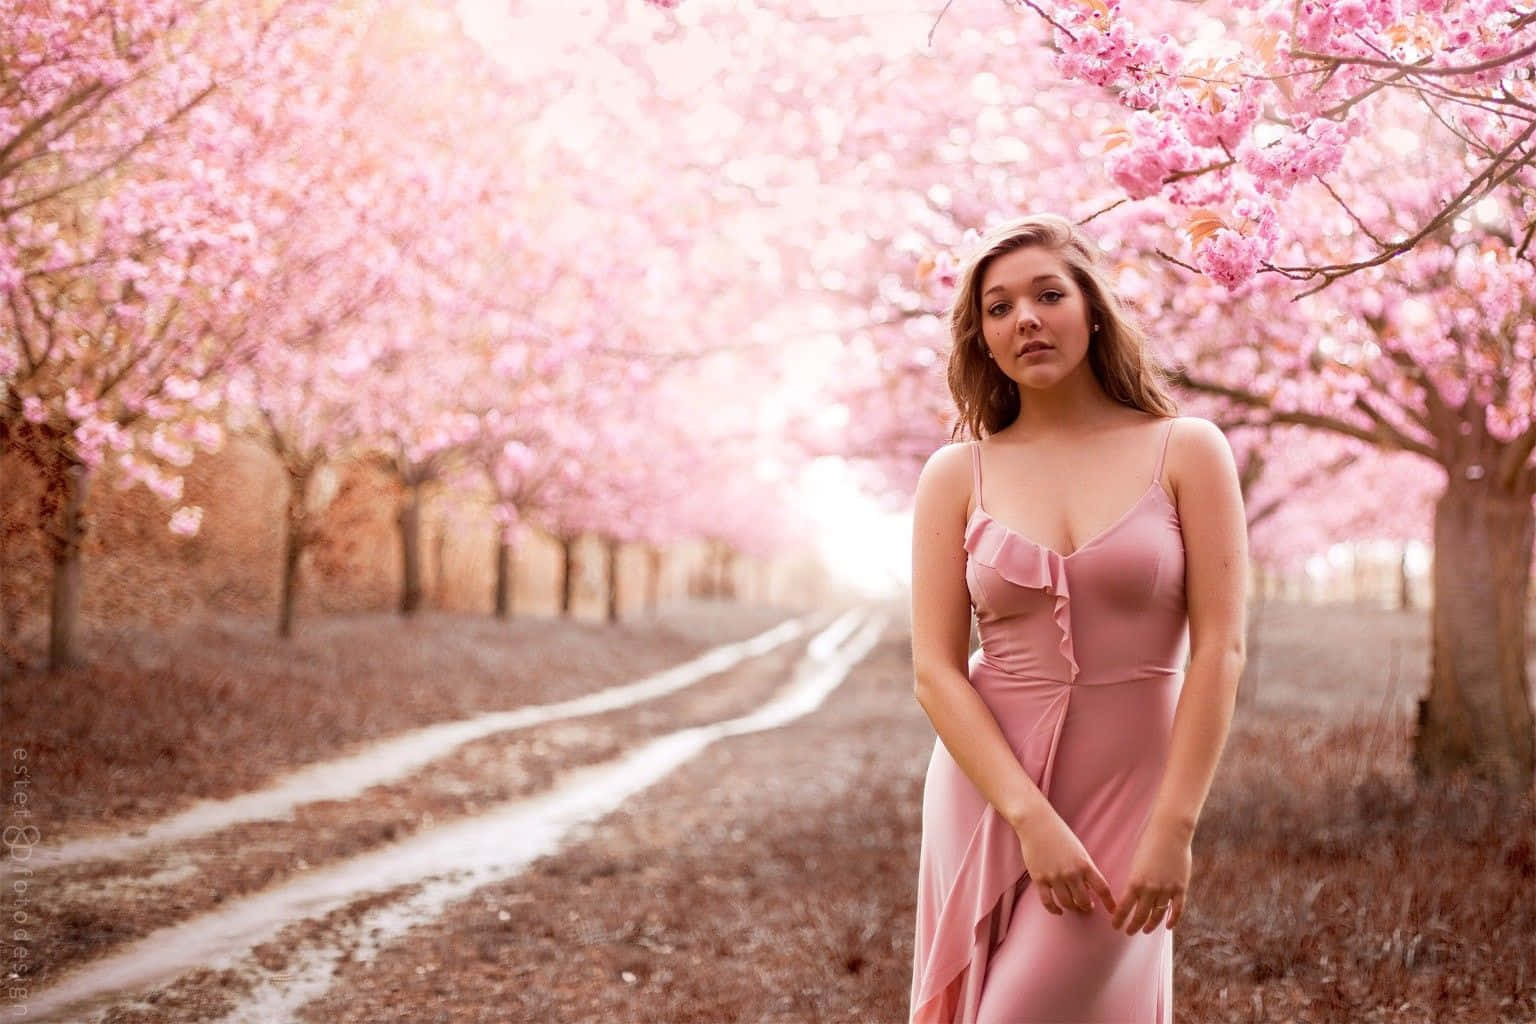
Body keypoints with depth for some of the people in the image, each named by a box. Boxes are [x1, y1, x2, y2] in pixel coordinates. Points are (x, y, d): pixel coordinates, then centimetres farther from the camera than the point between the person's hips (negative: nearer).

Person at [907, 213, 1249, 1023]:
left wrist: (1174, 829, -12)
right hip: (986, 795, 2)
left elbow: (1219, 649, -7)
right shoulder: (956, 475, 3)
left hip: (1126, 795, -2)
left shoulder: (1185, 452, -1)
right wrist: (1031, 819, -13)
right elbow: (935, 670, -3)